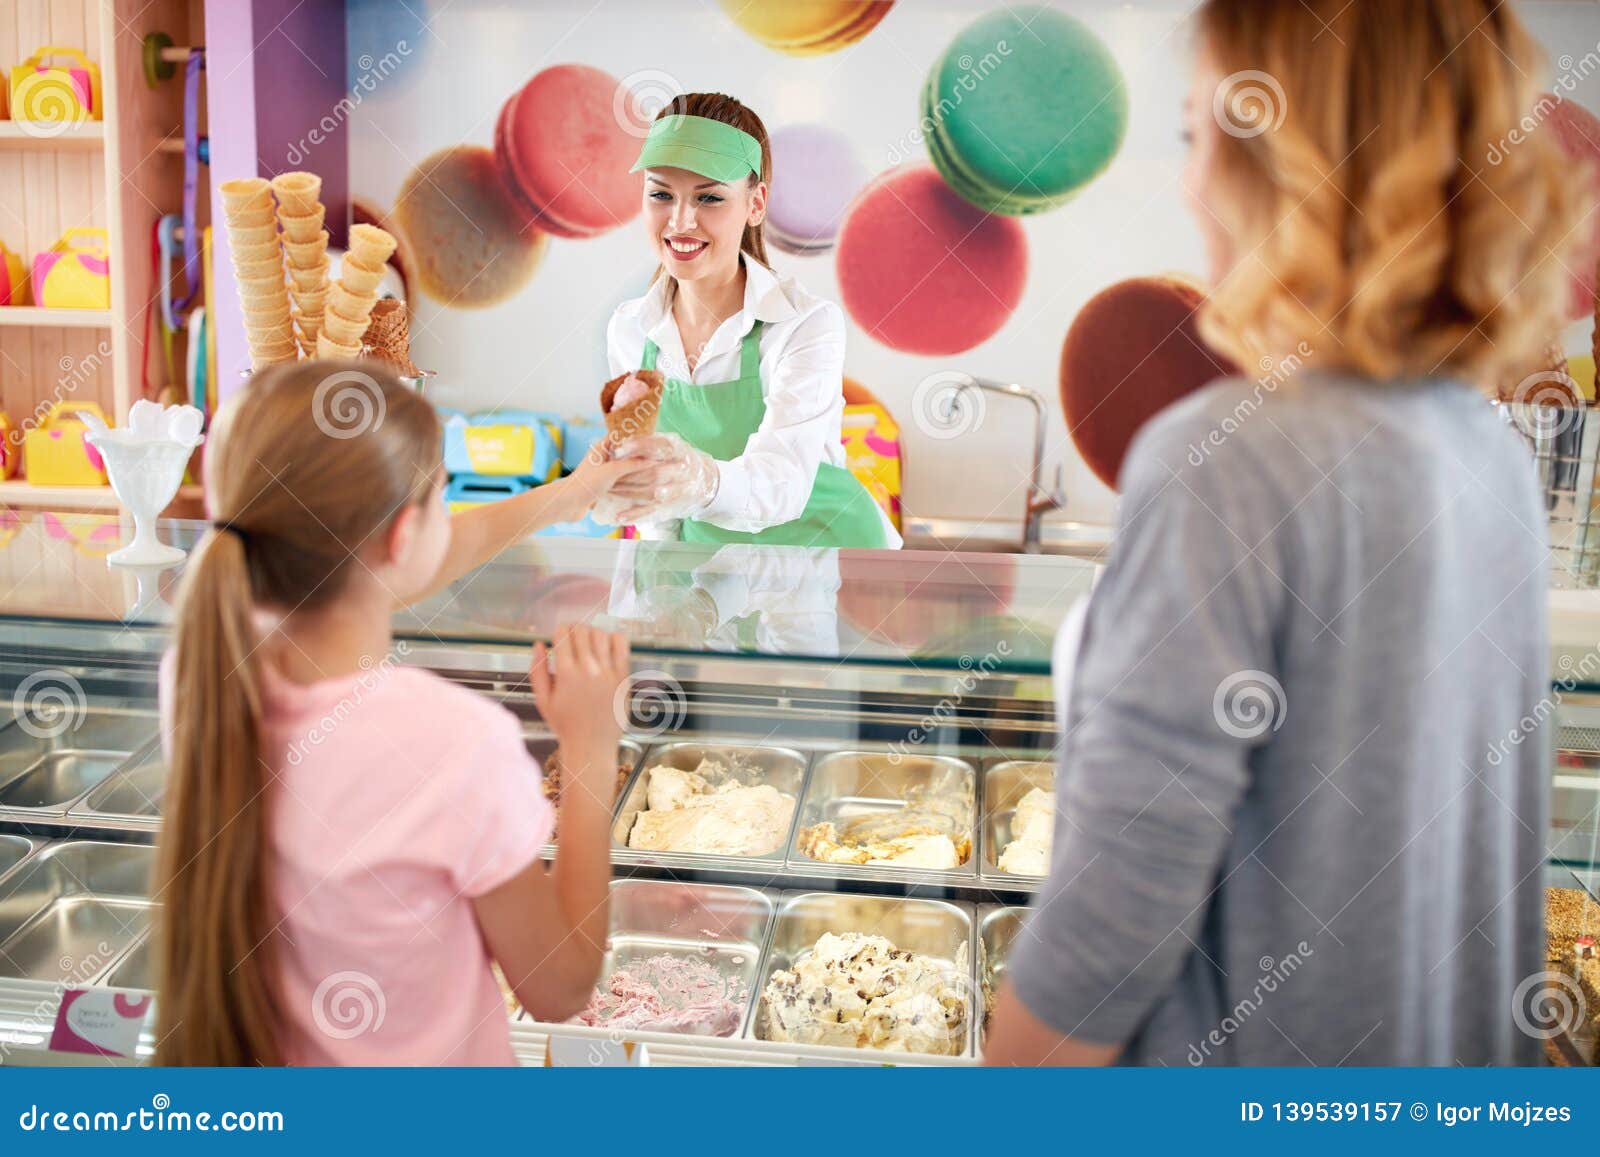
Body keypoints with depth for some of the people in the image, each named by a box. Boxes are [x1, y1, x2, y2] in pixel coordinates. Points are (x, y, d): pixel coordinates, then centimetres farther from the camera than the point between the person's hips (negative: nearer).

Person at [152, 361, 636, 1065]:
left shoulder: (200, 669, -15)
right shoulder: (462, 742, -32)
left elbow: (374, 580, 4)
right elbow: (559, 991, -17)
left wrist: (556, 500, 15)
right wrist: (592, 750, -15)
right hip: (417, 1057, -5)